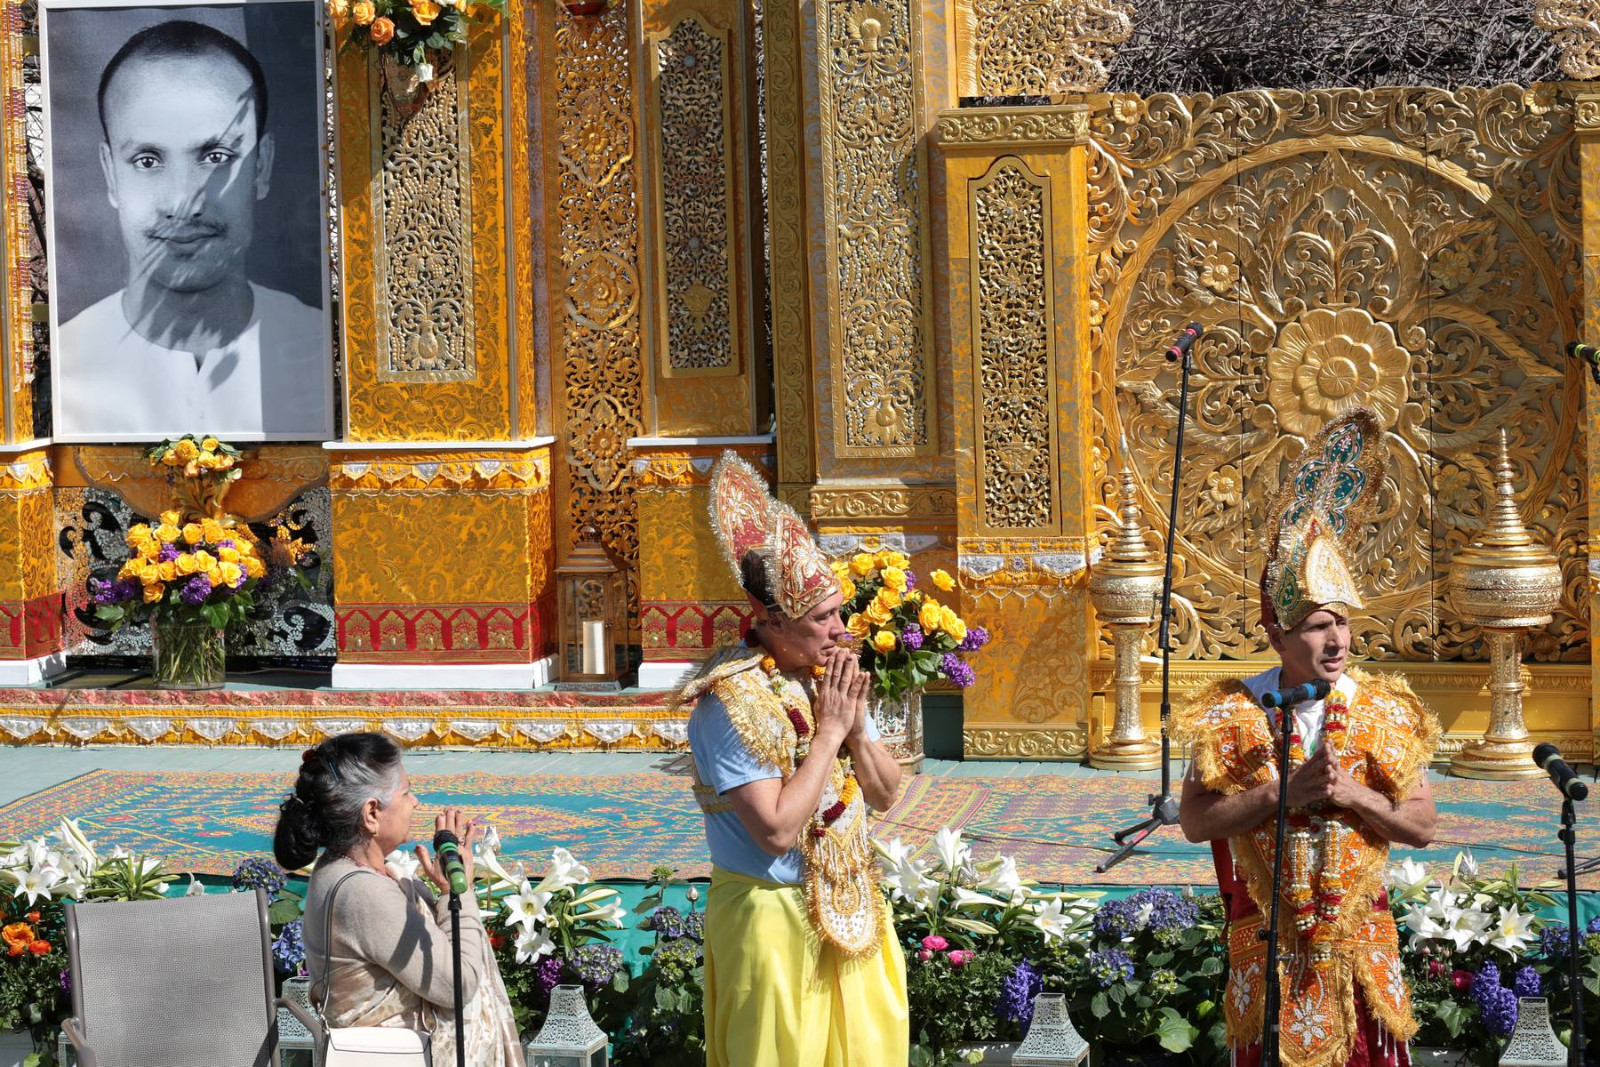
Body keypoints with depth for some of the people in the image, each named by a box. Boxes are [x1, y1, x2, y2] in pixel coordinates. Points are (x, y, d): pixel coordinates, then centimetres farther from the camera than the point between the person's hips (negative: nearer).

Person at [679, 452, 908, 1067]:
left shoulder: (830, 676, 3)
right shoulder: (731, 702, -20)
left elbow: (885, 795, 9)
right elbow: (776, 830, -26)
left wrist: (857, 730, -10)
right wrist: (829, 733, -19)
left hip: (849, 911, 7)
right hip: (773, 918, -7)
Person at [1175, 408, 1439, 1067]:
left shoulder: (1384, 711, -1)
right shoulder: (1234, 713, -6)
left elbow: (1421, 825, -1)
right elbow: (1194, 820, -9)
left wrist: (1352, 794, -18)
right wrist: (1285, 795, -19)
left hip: (1363, 940, 1)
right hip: (1267, 942, -1)